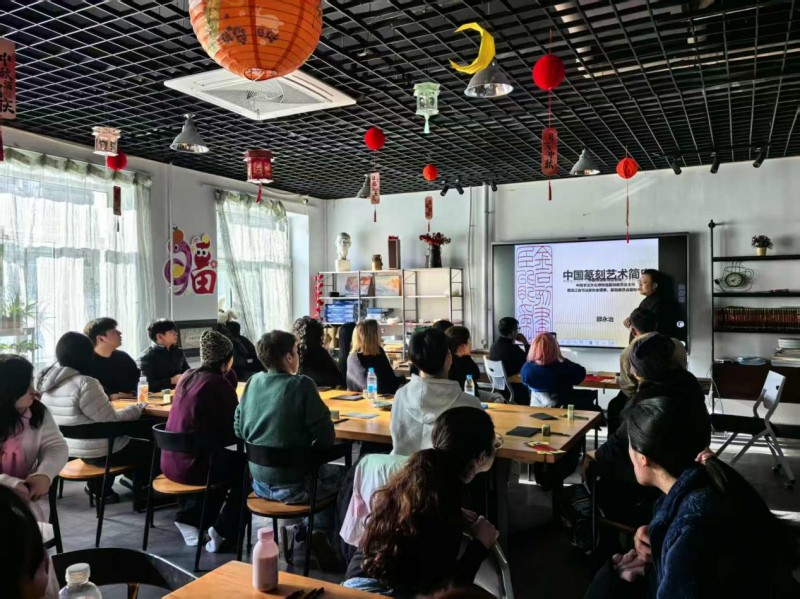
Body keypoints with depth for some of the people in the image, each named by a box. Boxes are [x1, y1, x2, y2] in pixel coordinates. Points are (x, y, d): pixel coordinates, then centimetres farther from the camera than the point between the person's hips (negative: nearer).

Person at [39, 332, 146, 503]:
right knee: (150, 449, 10)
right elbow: (111, 420, -24)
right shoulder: (84, 383, -27)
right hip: (97, 452, -9)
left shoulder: (47, 381, 1)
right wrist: (137, 409, -8)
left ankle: (98, 487, 37)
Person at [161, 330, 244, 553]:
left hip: (172, 461, 8)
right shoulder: (218, 383, -18)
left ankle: (191, 518, 24)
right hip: (192, 463, -8)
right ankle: (222, 532, 13)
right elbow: (235, 429, -11)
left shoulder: (188, 377, 7)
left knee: (229, 460, 29)